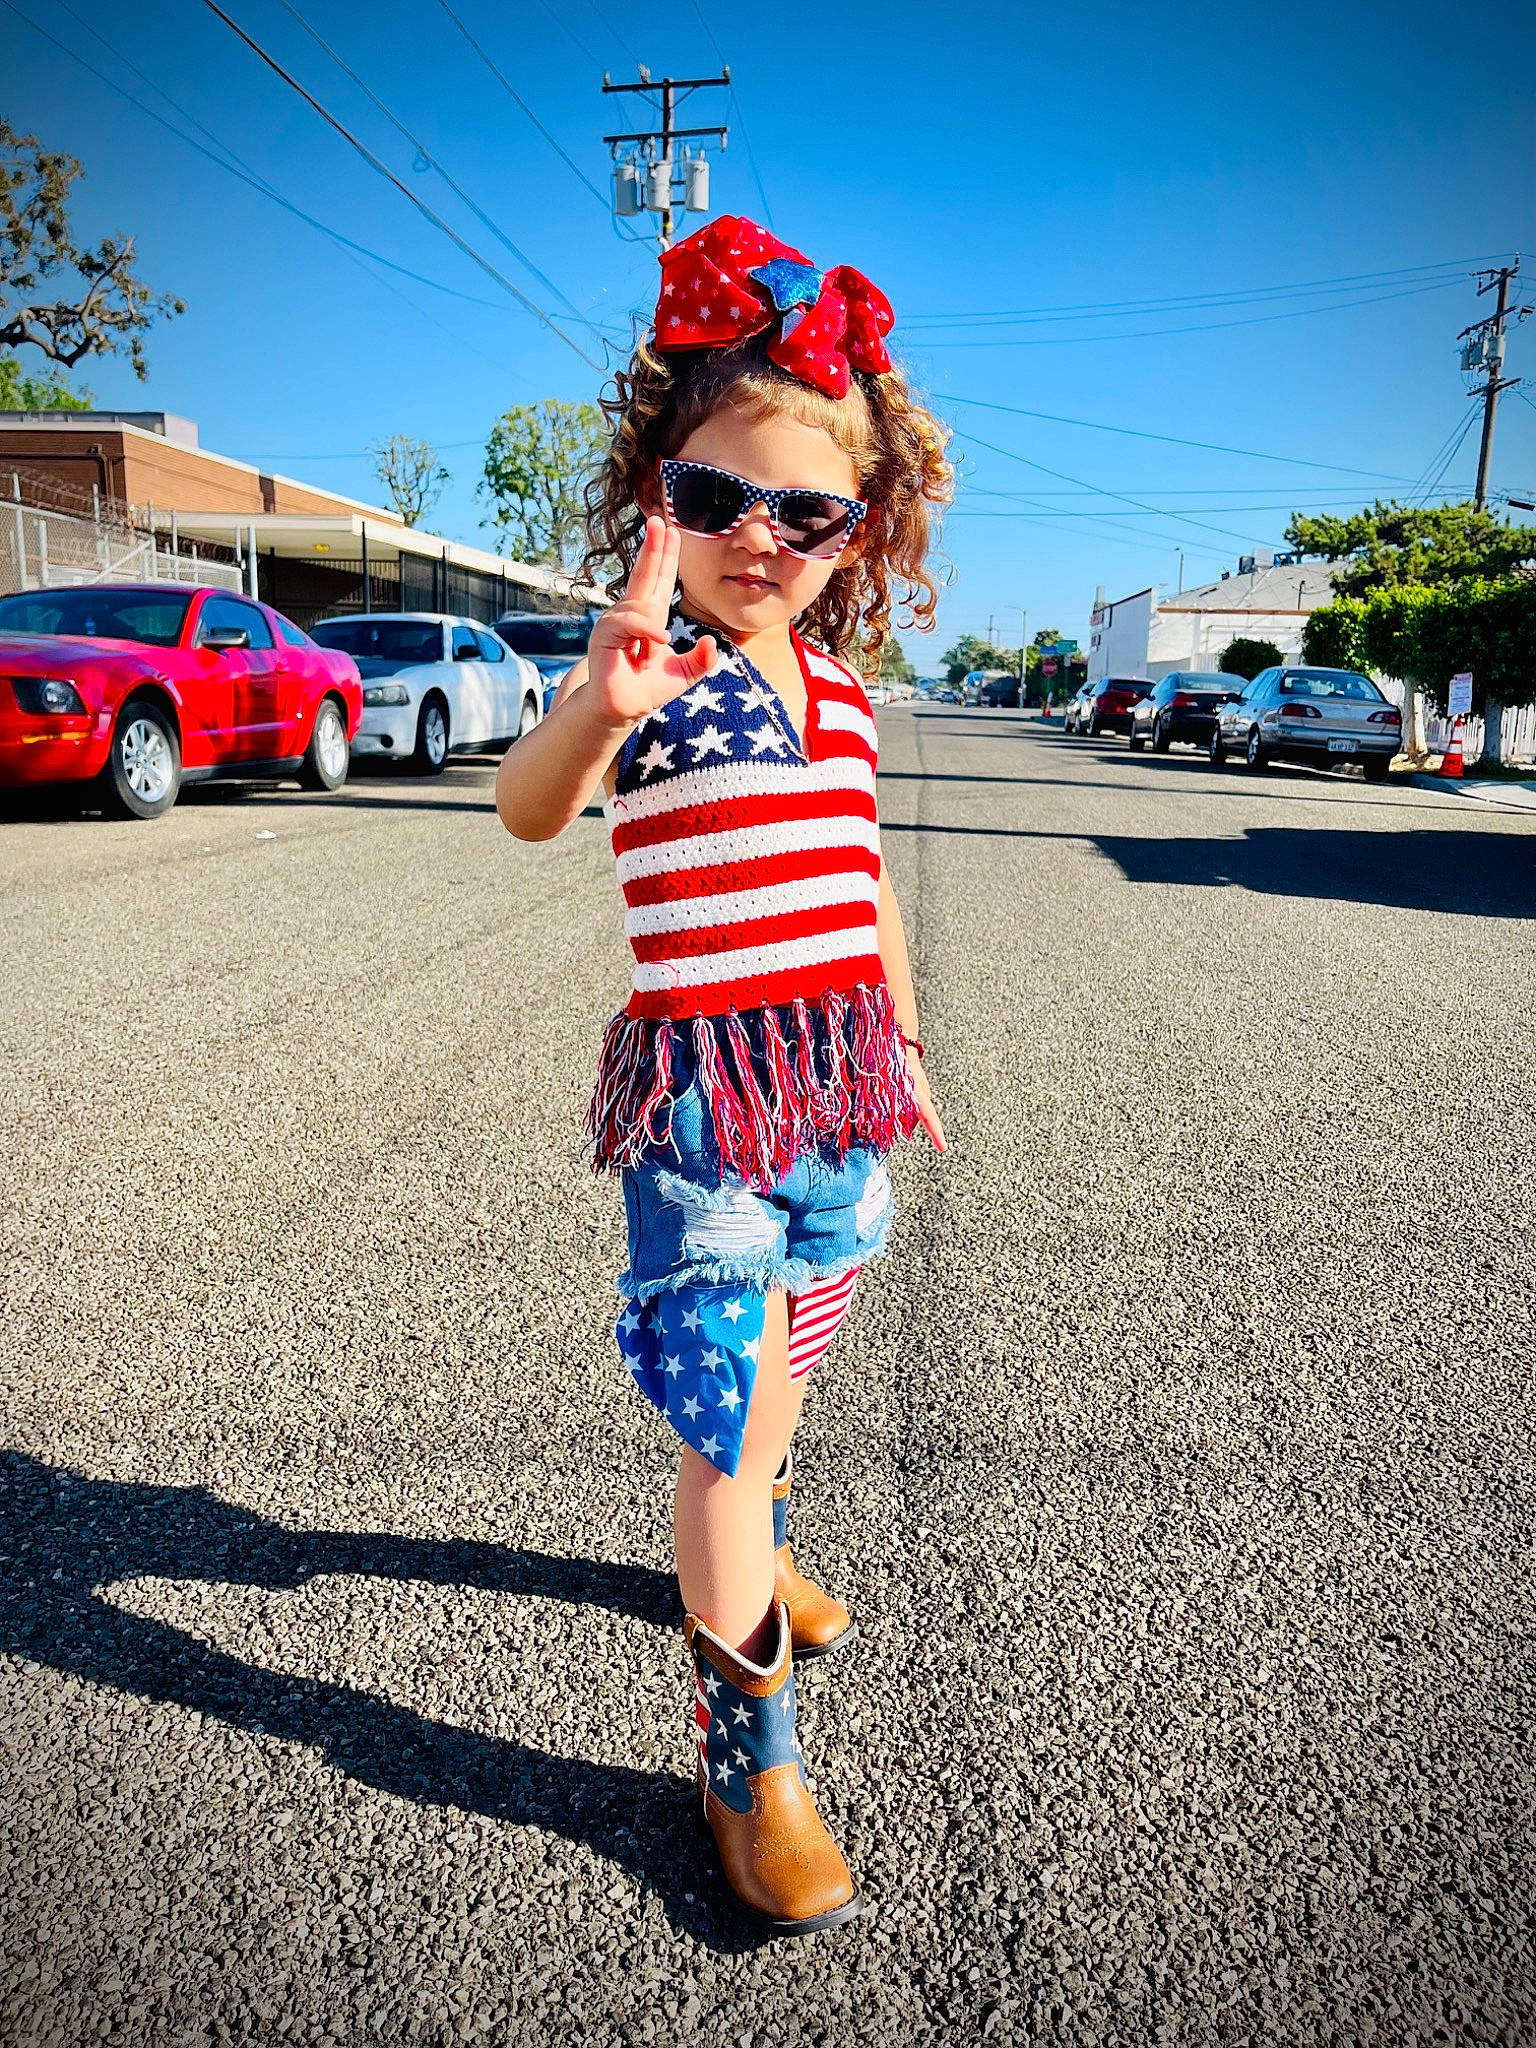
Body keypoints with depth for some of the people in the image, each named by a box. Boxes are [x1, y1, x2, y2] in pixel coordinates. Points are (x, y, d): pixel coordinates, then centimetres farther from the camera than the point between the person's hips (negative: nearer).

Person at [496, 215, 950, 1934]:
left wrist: (902, 1043, 23)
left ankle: (749, 1550, 51)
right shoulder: (641, 666, -10)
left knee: (779, 1354, 21)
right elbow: (528, 809, -29)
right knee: (727, 1400, -2)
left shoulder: (840, 682, 9)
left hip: (840, 1070, 6)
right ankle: (747, 1759, 17)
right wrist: (604, 701, -50)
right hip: (701, 1083, -6)